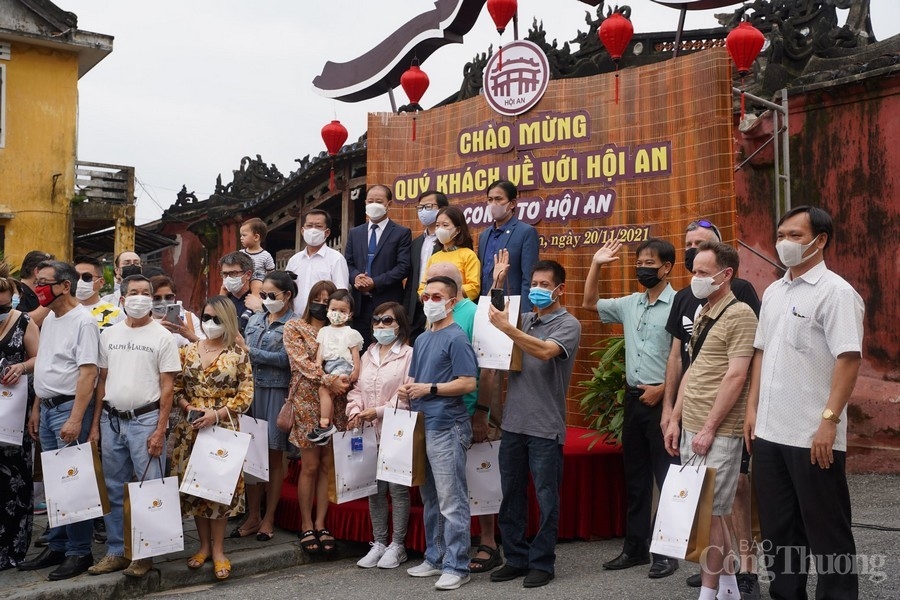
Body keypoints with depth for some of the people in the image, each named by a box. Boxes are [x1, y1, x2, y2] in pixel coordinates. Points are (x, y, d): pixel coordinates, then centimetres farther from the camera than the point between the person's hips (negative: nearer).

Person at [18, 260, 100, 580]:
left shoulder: (83, 321, -13)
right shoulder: (48, 320, 14)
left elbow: (88, 373, -18)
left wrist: (75, 419, -23)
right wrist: (36, 407, 17)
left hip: (69, 408, -8)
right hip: (48, 407, 8)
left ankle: (80, 552, 5)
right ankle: (57, 547, 22)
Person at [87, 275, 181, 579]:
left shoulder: (162, 336, -2)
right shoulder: (108, 334, 10)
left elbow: (167, 387, -5)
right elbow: (102, 381, 13)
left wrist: (160, 430, -11)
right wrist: (95, 424, 8)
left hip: (145, 420, -4)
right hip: (111, 420, 4)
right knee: (114, 490, 11)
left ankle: (145, 553, 10)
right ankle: (116, 551, 21)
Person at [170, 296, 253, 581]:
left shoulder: (237, 354, -2)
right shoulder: (189, 351, 7)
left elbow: (246, 394, -5)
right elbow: (177, 388, 9)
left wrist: (217, 414, -16)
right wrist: (188, 407, -10)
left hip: (223, 428, -3)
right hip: (190, 429, 3)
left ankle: (218, 549, 13)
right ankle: (204, 545, 22)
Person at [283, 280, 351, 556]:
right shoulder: (294, 327, 3)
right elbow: (302, 362, -10)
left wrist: (345, 380, -16)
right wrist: (329, 379, -22)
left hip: (335, 402, 3)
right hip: (307, 401, -3)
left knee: (327, 465, 4)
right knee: (310, 466, -2)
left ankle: (321, 525, 11)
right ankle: (306, 527, 9)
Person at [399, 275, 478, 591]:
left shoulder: (456, 338, -9)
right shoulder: (422, 339, 16)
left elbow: (468, 383, -16)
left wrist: (429, 389, -17)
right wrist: (406, 391, 3)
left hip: (447, 427, -9)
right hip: (422, 426, 9)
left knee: (451, 502, -4)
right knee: (430, 499, 16)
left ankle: (456, 566, 3)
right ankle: (435, 558, 26)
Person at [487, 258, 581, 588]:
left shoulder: (568, 324, -5)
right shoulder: (523, 320, 11)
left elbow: (545, 351, -23)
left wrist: (506, 327, -26)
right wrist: (498, 286, 7)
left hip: (545, 427, -5)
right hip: (513, 423, 6)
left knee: (546, 498, 3)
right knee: (511, 495, 11)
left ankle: (542, 563, 14)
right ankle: (516, 558, 22)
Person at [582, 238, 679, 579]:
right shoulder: (630, 304, 10)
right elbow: (590, 303, 19)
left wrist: (661, 389, -14)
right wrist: (596, 266, 9)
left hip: (662, 399, -7)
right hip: (633, 397, 7)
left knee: (666, 478, 1)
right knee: (635, 477, 13)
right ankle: (635, 548, 22)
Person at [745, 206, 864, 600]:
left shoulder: (836, 292, -9)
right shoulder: (773, 292, 13)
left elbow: (849, 359, -15)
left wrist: (829, 420, -20)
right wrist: (753, 408, 12)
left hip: (813, 436, -7)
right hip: (769, 433, 7)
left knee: (826, 531, 5)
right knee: (777, 528, 15)